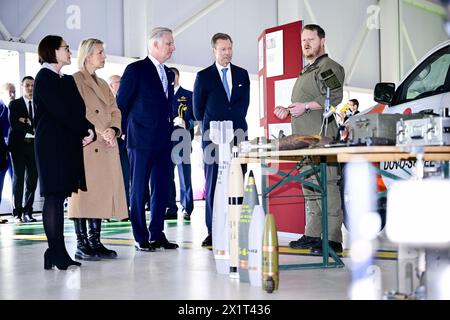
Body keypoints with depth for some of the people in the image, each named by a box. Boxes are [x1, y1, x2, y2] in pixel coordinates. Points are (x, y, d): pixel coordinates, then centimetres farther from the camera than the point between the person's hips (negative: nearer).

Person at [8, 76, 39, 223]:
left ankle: (28, 212, 9)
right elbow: (14, 124, -7)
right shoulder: (14, 104, 7)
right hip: (19, 145, -2)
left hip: (34, 146, 3)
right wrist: (31, 128, -10)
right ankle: (17, 213, 0)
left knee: (32, 180, 2)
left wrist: (28, 123, -11)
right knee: (18, 179, -3)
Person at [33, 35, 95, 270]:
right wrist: (87, 129, -6)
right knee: (54, 196, -8)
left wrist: (90, 131, -6)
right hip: (52, 144, -7)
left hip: (68, 144, 7)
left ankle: (56, 252, 6)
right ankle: (57, 253, -7)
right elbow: (61, 111, -12)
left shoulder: (67, 80, 21)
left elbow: (78, 109, 12)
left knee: (59, 197, 5)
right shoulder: (44, 78, -3)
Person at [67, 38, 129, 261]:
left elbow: (114, 110, 16)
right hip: (85, 145, -7)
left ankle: (95, 242, 12)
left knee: (101, 192, 6)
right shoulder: (74, 80, -2)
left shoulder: (103, 84, 23)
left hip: (105, 147, 8)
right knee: (84, 192, -7)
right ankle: (82, 245, -2)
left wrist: (113, 129, -3)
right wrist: (100, 132, -15)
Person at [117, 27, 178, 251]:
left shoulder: (168, 74, 17)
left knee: (161, 188, 8)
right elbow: (121, 104, -5)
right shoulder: (136, 70, -5)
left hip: (163, 141, 7)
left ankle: (157, 235, 17)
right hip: (142, 140, -7)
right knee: (139, 189, 0)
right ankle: (141, 238, 6)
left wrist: (169, 132, 14)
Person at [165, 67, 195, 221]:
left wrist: (186, 124, -17)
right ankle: (171, 209, 11)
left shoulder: (188, 95, 8)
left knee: (185, 177, -5)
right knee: (167, 177, 4)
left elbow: (196, 117, 0)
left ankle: (186, 210, -1)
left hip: (182, 141, -4)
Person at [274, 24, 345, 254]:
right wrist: (287, 110, 17)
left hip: (322, 136, -10)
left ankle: (333, 239, -13)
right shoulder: (307, 71, 28)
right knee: (309, 187, 11)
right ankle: (312, 235, 16)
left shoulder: (328, 67, -2)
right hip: (304, 137, 10)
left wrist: (306, 106, -17)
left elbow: (335, 97, -16)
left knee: (326, 185, -13)